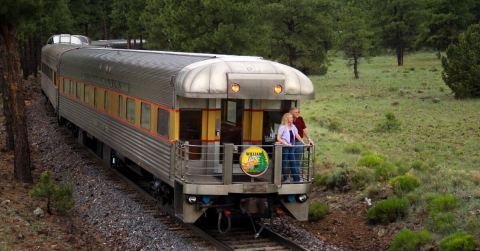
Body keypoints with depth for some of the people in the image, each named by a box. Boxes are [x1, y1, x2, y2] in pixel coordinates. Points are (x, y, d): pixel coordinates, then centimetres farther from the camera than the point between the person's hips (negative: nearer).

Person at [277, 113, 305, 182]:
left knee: (293, 163, 4)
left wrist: (304, 143, 5)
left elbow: (297, 136, 12)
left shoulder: (293, 126, 8)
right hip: (284, 148, -6)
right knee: (284, 163, 2)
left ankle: (296, 178, 6)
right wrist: (286, 143, -20)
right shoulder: (282, 127, -9)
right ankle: (284, 178, 11)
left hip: (291, 147, 6)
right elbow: (278, 138, -11)